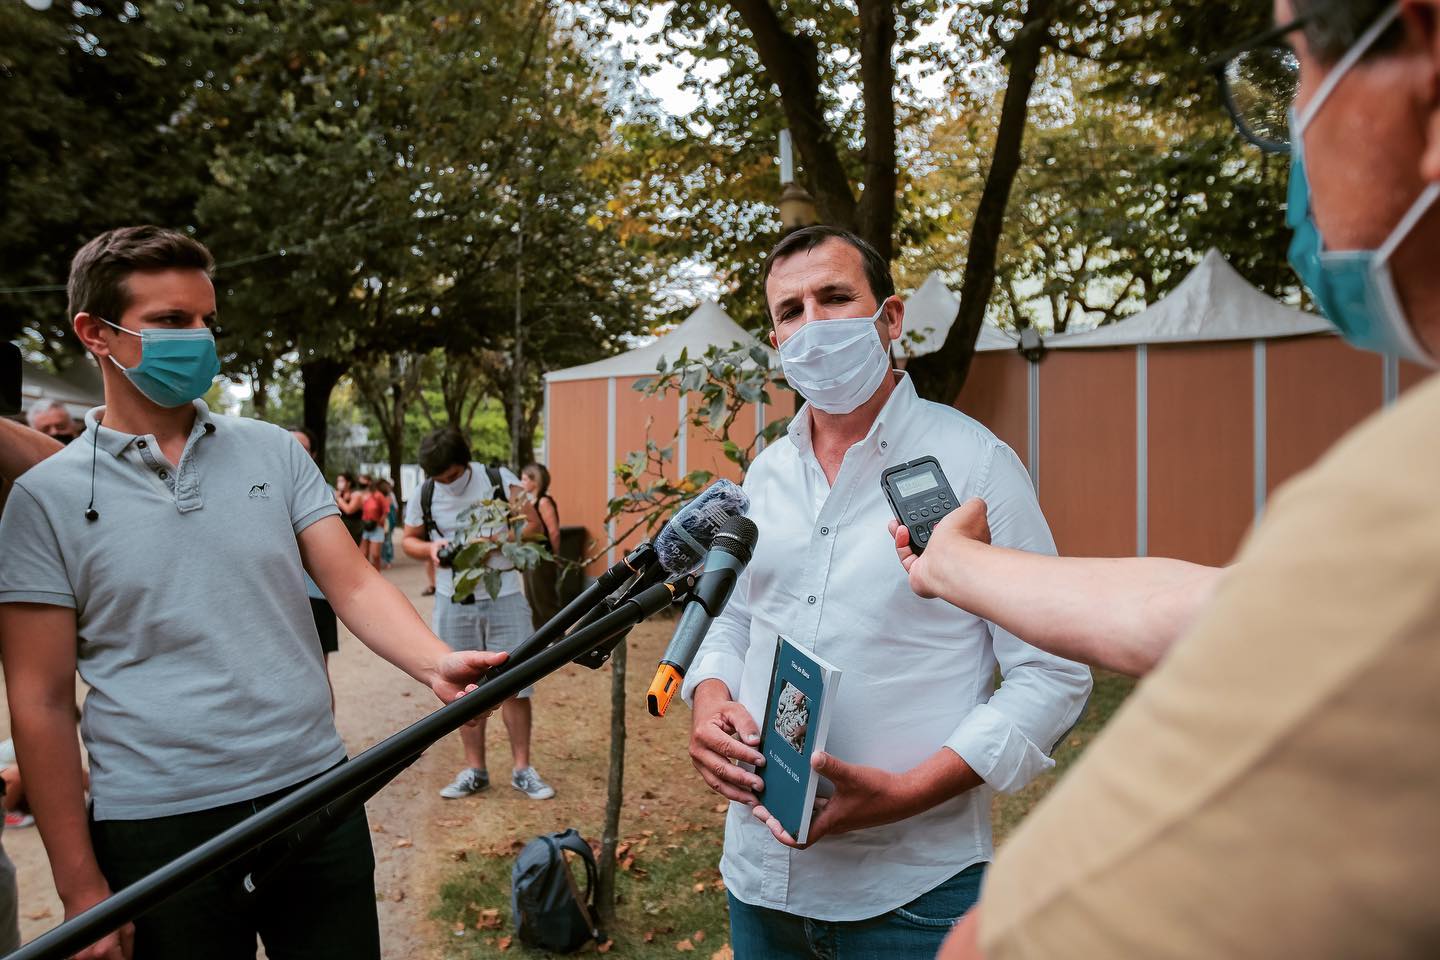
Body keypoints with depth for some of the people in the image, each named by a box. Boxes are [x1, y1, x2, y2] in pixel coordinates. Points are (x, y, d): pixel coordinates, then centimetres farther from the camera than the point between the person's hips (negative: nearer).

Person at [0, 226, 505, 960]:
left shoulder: (276, 452, 4)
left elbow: (353, 584, -2)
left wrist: (436, 664, -22)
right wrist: (80, 885, -3)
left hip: (315, 797, 3)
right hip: (156, 830, -2)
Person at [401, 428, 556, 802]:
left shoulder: (501, 480, -7)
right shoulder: (423, 497, -1)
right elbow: (409, 540, 12)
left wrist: (492, 541, -22)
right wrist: (430, 548, -10)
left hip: (504, 598, -2)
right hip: (454, 603, 2)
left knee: (515, 685, 0)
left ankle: (522, 768, 14)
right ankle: (474, 770, 22)